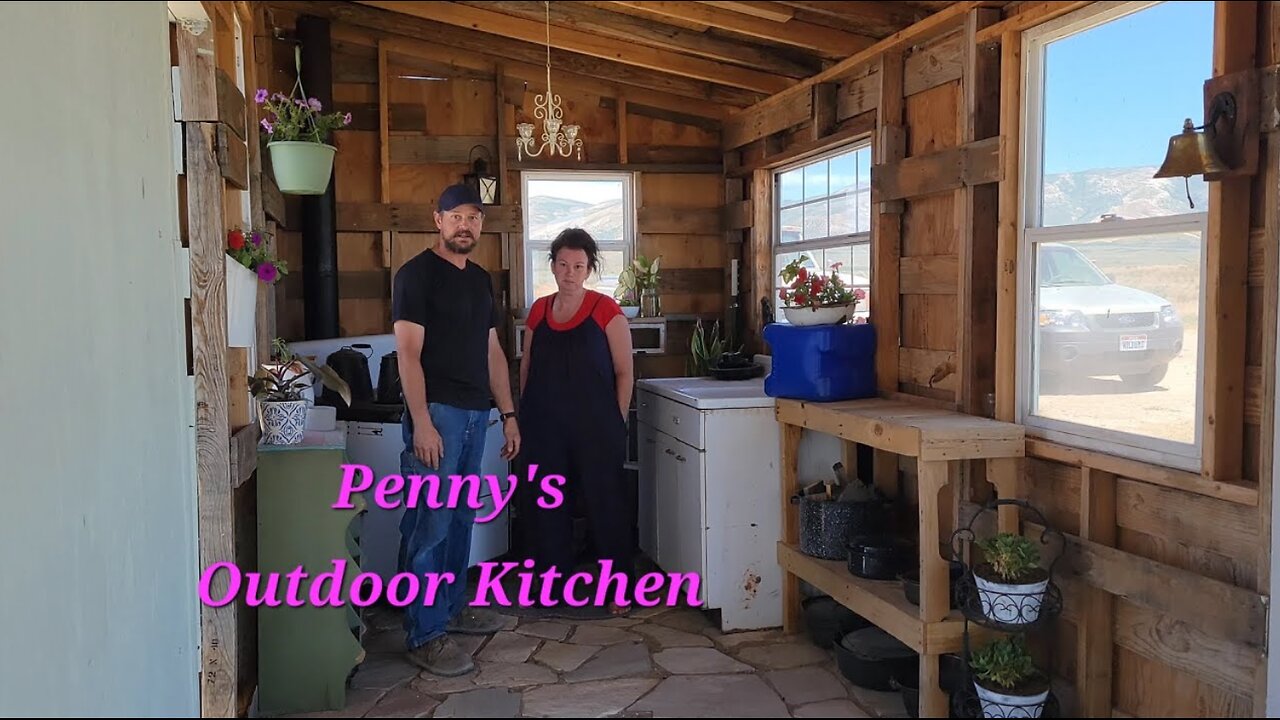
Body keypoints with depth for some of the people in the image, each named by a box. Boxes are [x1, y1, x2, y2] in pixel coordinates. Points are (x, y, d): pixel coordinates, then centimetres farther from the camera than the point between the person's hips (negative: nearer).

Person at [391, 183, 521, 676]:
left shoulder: (480, 279, 16)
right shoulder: (417, 274, -7)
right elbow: (408, 352, -13)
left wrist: (509, 414, 14)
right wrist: (422, 422, -20)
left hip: (475, 413, 8)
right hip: (436, 413, -8)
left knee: (460, 519, 15)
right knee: (430, 525, -6)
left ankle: (452, 607, 29)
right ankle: (424, 635, 0)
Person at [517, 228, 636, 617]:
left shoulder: (606, 310, -5)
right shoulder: (539, 310, 8)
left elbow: (624, 372, -4)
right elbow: (526, 367, 15)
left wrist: (617, 424, -6)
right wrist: (524, 416, 10)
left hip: (594, 428, -4)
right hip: (545, 430, 4)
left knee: (606, 506, 2)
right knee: (548, 508, 10)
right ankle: (555, 587, 24)